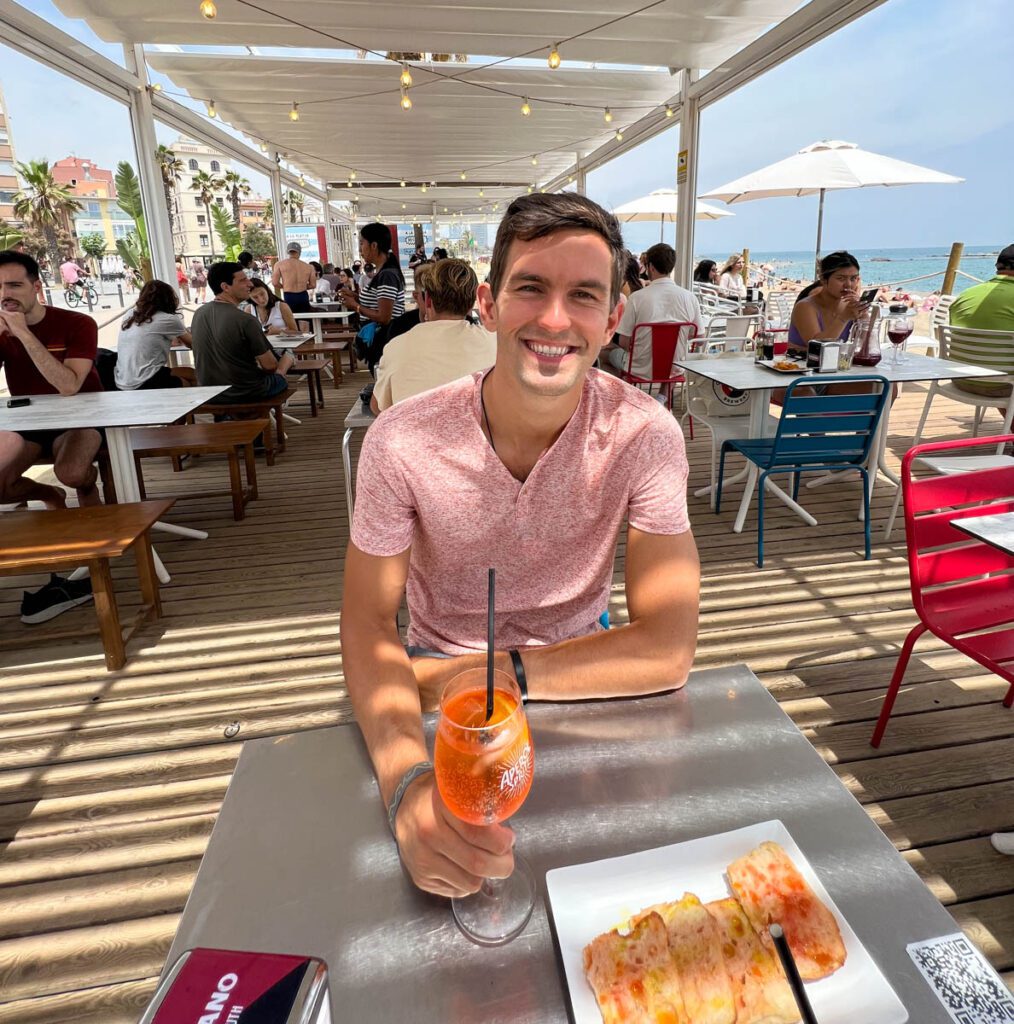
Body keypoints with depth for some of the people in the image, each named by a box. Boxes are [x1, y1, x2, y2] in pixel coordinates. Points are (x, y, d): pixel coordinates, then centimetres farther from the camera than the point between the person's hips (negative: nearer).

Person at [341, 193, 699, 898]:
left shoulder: (645, 436, -19)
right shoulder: (404, 441, -20)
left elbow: (667, 649, -21)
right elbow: (368, 622, -16)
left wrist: (474, 676, -26)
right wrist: (409, 778, -36)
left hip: (581, 672, 2)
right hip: (440, 664, -1)